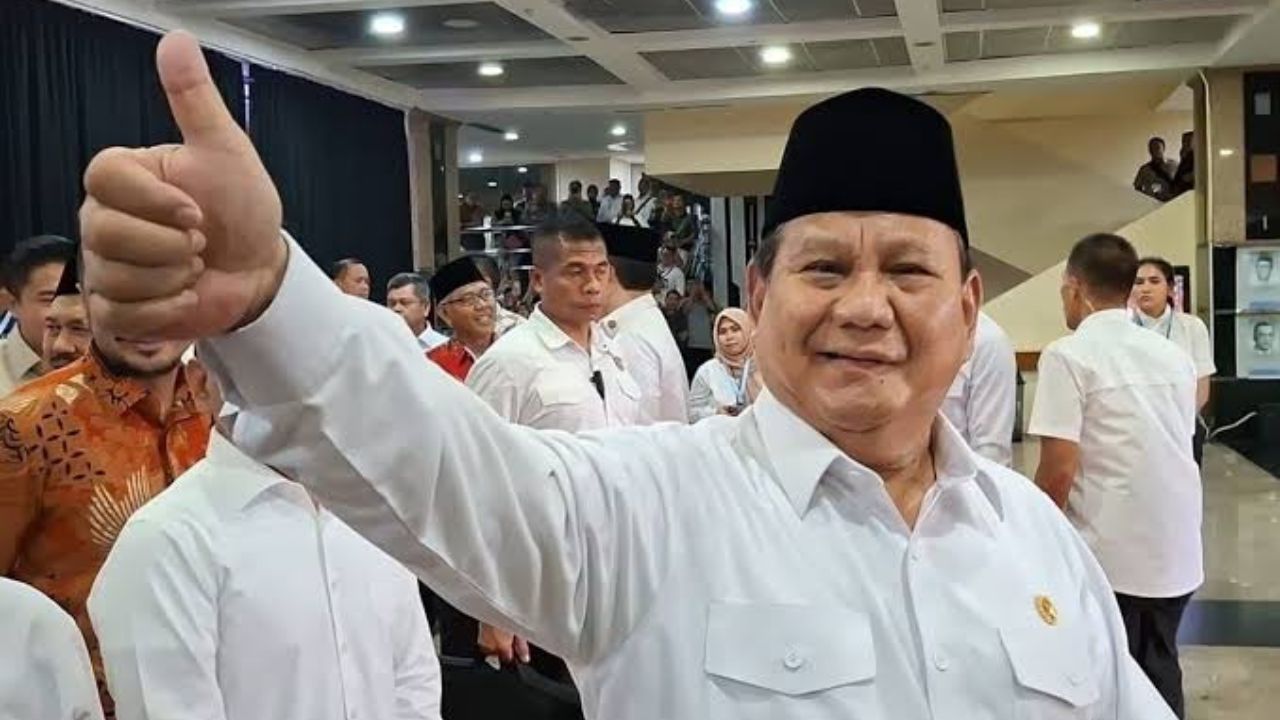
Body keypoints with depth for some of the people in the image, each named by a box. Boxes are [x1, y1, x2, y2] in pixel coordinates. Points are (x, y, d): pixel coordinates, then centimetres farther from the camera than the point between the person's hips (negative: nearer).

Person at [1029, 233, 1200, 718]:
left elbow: (1059, 470, -15)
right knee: (1159, 678, 18)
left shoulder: (1068, 355, -9)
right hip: (1177, 553, 6)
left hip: (1107, 555, -6)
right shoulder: (1175, 356, 10)